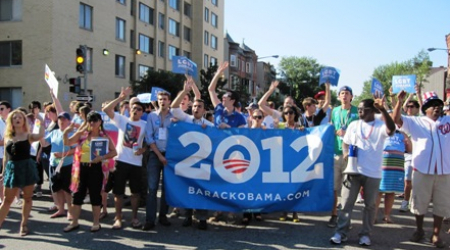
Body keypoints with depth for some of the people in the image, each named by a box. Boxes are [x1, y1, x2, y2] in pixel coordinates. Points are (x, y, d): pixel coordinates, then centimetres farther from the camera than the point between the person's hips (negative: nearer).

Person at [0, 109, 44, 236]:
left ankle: (24, 224, 20)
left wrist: (41, 123, -18)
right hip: (12, 168, 3)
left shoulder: (28, 136, -1)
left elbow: (40, 136, -25)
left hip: (26, 167, -2)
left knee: (27, 198, 7)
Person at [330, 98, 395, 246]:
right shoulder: (353, 125, 8)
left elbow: (391, 130, -24)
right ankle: (341, 232, 9)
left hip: (373, 172, -2)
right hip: (354, 170, 2)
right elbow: (345, 142, 14)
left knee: (370, 205, 8)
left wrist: (383, 110, -33)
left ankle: (365, 234, 20)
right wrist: (346, 152, -7)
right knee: (346, 202, 2)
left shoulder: (380, 126, -3)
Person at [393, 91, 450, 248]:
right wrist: (400, 102, -21)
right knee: (420, 202, 10)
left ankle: (436, 235, 21)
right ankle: (419, 230, 27)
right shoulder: (415, 122, 4)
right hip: (422, 170, -2)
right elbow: (396, 119, -7)